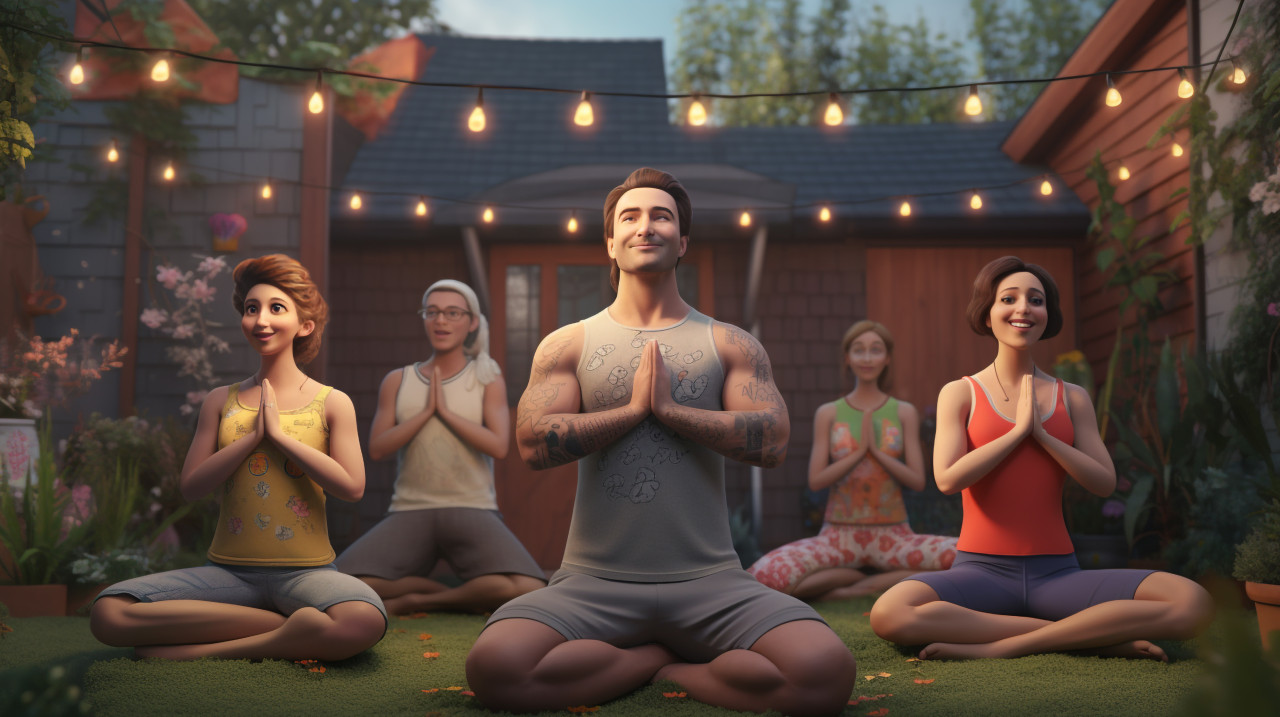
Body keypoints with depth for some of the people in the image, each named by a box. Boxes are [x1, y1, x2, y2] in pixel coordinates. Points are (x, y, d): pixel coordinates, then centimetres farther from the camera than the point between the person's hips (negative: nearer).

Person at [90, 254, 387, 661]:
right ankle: (288, 630, -15)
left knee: (364, 623, -39)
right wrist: (253, 435, -6)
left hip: (305, 572, -3)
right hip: (229, 572, 3)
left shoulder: (331, 403, 6)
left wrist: (278, 432, -7)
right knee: (107, 614, -23)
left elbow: (352, 486, -7)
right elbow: (191, 486, 4)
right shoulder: (221, 402, 12)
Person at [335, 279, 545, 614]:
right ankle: (465, 597, -6)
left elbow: (498, 447, -10)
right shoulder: (397, 381, 10)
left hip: (473, 514, -2)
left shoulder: (488, 380, 4)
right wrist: (426, 411, -9)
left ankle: (416, 601, -8)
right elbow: (377, 449, -1)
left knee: (529, 593, -32)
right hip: (411, 515, 2)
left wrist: (445, 410, -9)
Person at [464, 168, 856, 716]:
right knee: (494, 669, -30)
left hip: (708, 581, 0)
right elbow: (534, 444, -6)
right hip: (595, 581, 0)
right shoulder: (568, 345, 10)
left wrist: (667, 406, -8)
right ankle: (670, 656, -3)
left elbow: (772, 443, -5)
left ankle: (663, 667, -1)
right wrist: (635, 406, -5)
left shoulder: (730, 345, 10)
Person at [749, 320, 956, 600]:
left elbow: (917, 481, 0)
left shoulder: (904, 412, 5)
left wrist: (877, 450, -12)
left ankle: (860, 588, -14)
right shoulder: (828, 413, 4)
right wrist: (859, 451, -12)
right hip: (839, 535, 0)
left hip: (893, 536, 0)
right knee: (764, 576, -28)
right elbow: (816, 480, -2)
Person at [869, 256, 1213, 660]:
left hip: (1056, 573, 2)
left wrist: (1041, 435, -6)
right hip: (982, 571, -2)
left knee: (1193, 602, -23)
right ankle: (1094, 637, -22)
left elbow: (1104, 483, 3)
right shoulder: (960, 394, 7)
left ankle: (999, 646, -21)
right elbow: (948, 478, -9)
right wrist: (1019, 430, -5)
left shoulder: (1073, 399, 14)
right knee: (889, 614, -36)